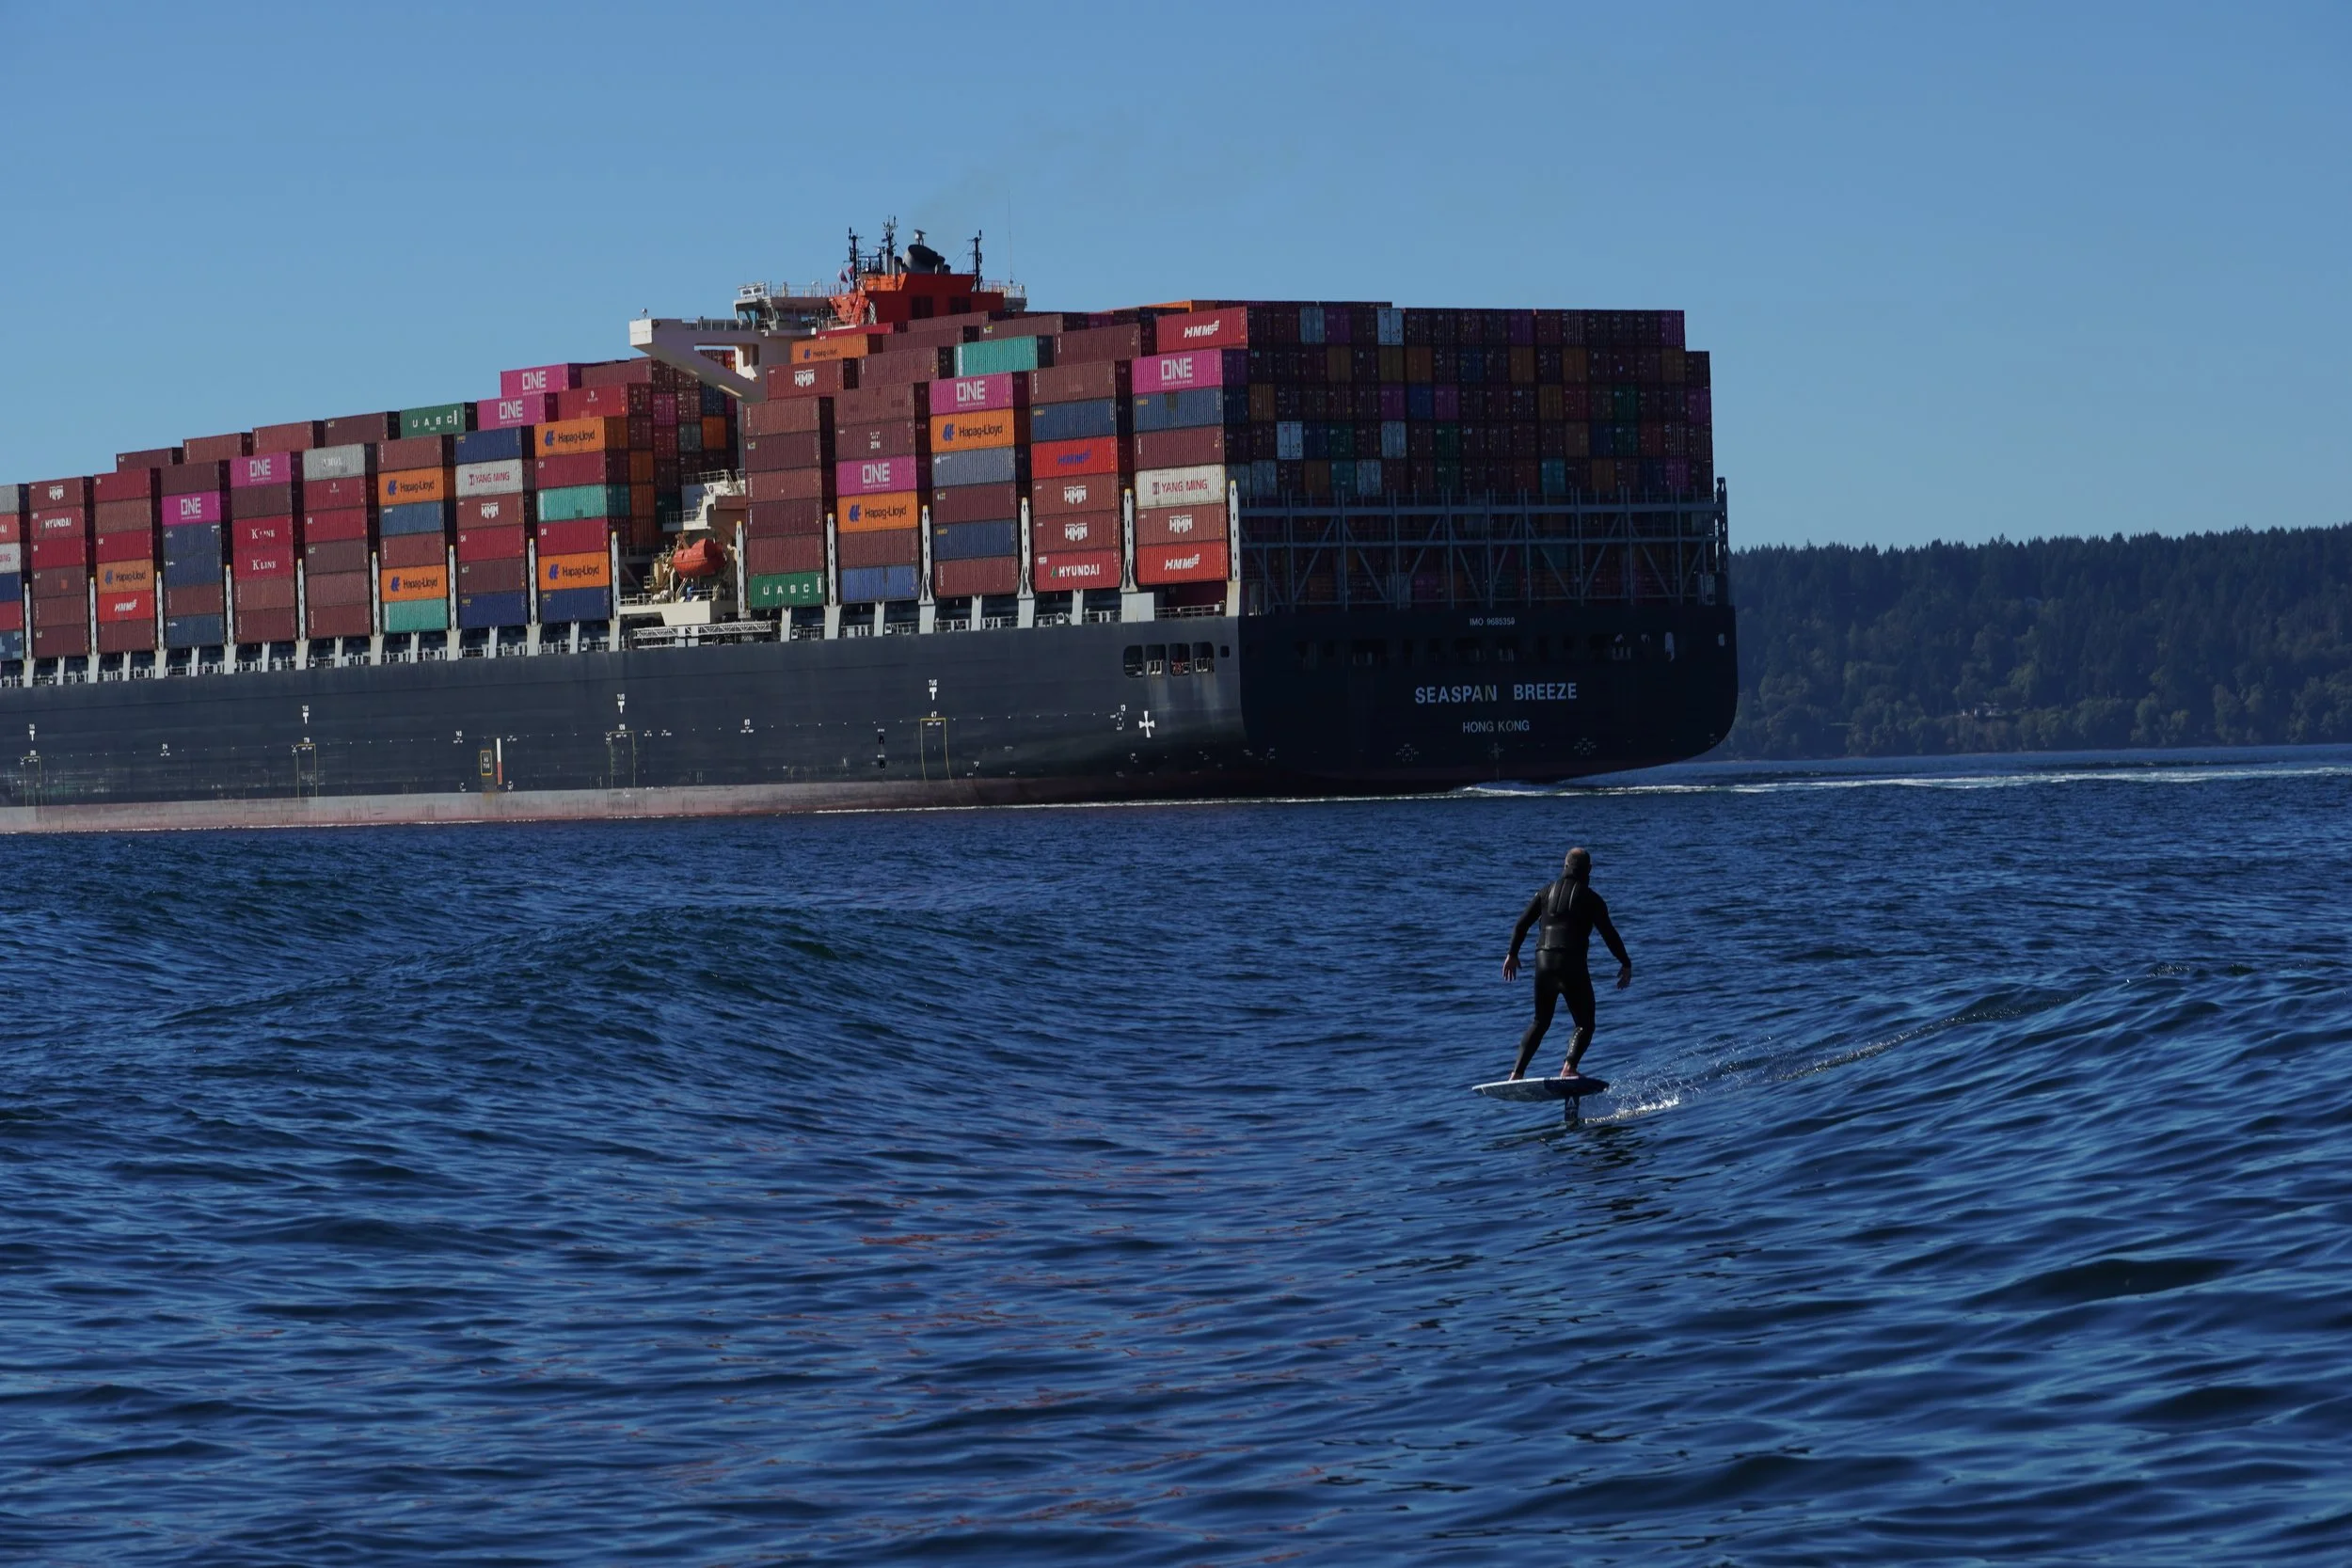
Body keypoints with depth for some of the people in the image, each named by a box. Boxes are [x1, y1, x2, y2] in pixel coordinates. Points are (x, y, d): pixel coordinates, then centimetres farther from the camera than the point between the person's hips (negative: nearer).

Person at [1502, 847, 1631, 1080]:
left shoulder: (1548, 891, 13)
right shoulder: (1590, 899, 2)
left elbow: (1521, 925, 12)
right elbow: (1609, 934, -2)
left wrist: (1513, 954, 22)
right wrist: (1626, 964, 7)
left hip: (1544, 963, 4)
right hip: (1572, 964, -4)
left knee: (1540, 1022, 20)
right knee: (1585, 1024, 4)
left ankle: (1517, 1072, 8)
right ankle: (1569, 1067, -20)